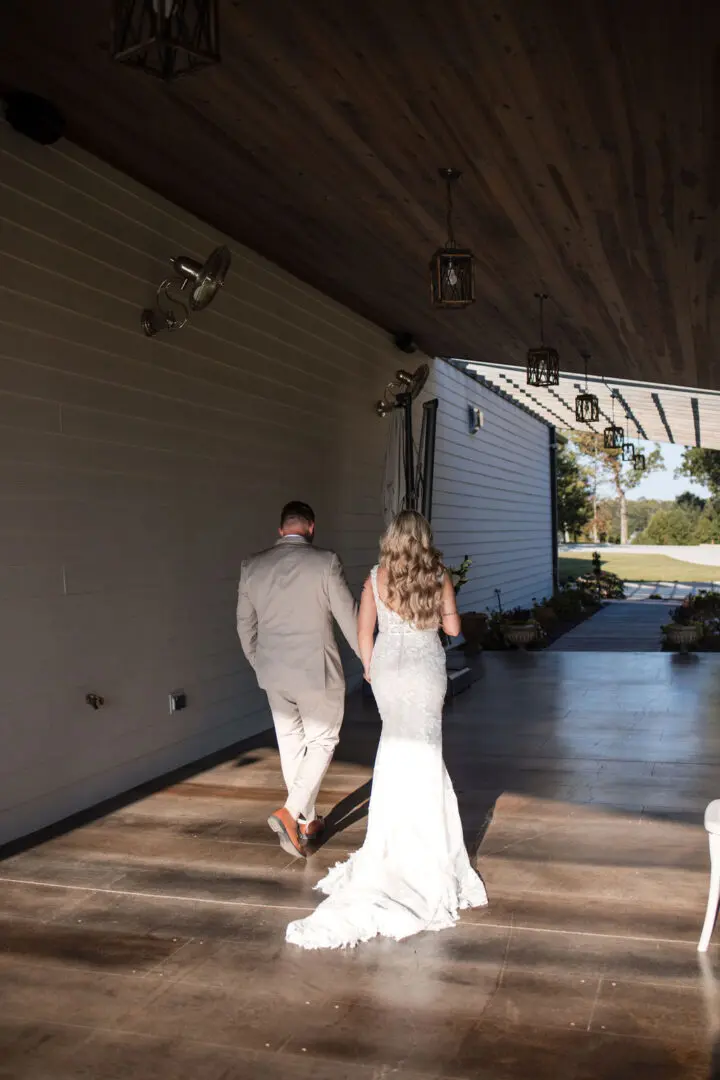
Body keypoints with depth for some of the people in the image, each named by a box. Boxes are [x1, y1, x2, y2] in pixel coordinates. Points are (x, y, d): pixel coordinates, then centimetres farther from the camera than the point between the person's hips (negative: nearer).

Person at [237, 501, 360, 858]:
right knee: (322, 742, 12)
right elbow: (349, 617, -9)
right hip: (317, 672, -4)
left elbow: (245, 623, 7)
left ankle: (307, 822, 28)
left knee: (291, 744, 17)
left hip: (274, 673, 4)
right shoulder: (325, 562, -14)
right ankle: (290, 813, -4)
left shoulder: (252, 565, -1)